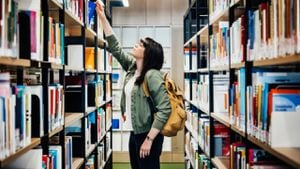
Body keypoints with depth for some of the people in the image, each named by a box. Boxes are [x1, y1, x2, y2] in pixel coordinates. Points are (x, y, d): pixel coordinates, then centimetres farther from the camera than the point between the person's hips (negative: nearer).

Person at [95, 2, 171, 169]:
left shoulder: (152, 75, -18)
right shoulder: (132, 67, 7)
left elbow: (165, 109, -23)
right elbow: (115, 47, 15)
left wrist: (149, 140, -24)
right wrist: (102, 17, 12)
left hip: (147, 135, -8)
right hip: (134, 133, 9)